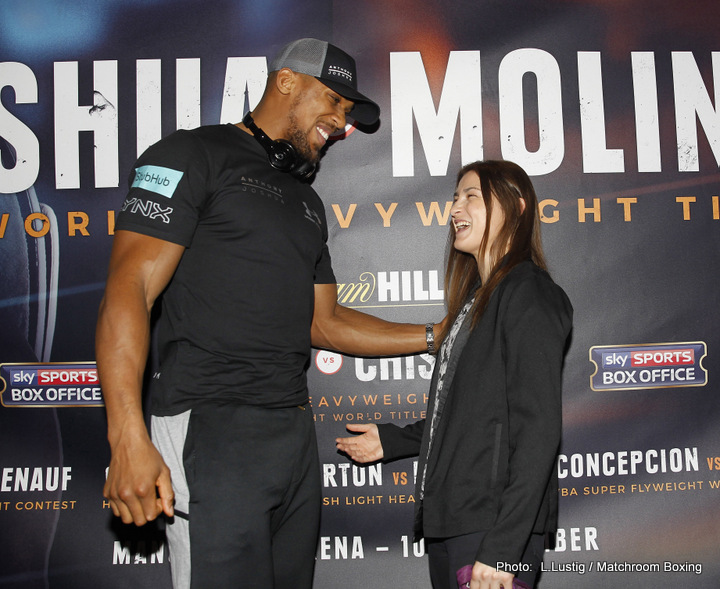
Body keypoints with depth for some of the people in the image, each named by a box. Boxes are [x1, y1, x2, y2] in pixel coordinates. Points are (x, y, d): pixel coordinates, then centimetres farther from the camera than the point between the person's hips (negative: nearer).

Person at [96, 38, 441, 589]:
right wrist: (129, 438, -21)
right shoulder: (195, 155, -1)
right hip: (213, 426, -7)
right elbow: (128, 289, -11)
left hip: (296, 430, 8)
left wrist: (435, 335, 19)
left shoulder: (307, 201, 22)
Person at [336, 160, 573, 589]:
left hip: (494, 526, -8)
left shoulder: (528, 294, -11)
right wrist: (392, 440, 19)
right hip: (450, 521, 8)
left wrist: (501, 548, -21)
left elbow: (537, 430, -18)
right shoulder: (476, 297, 16)